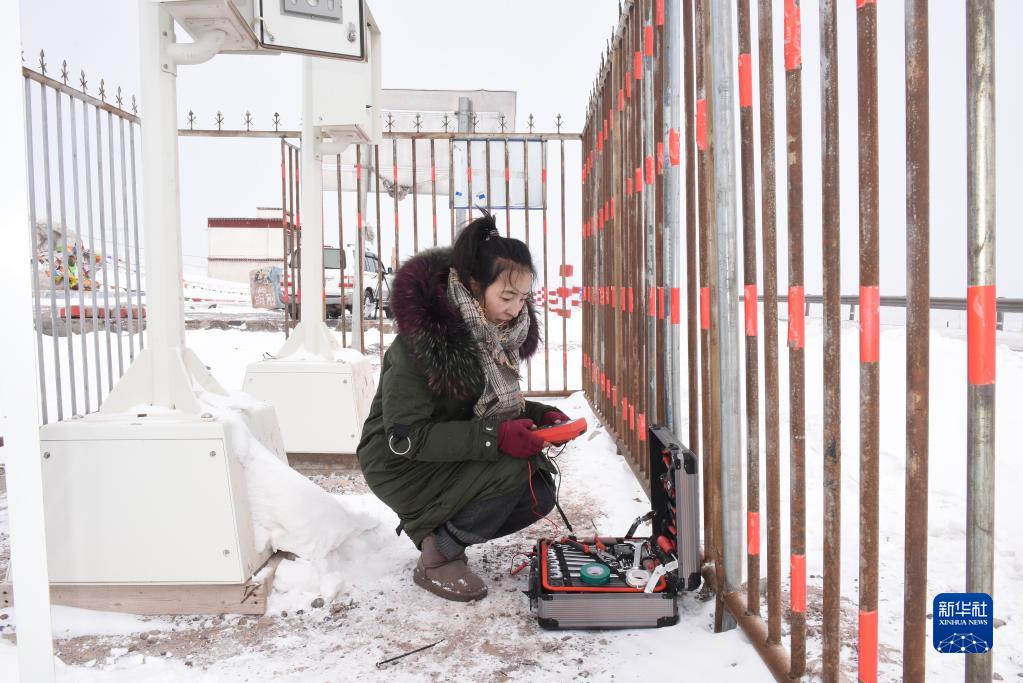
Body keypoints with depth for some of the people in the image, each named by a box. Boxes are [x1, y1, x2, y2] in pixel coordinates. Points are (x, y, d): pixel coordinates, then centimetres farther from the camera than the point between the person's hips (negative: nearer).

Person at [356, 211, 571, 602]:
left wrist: (538, 414, -11)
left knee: (539, 495, -9)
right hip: (400, 465, -7)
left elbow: (494, 405, 10)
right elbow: (405, 437, -27)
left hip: (455, 457, 7)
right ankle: (435, 561, -8)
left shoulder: (497, 332, -5)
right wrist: (494, 437, -36)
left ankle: (439, 532, 10)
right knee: (514, 466, -27)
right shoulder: (424, 336, -27)